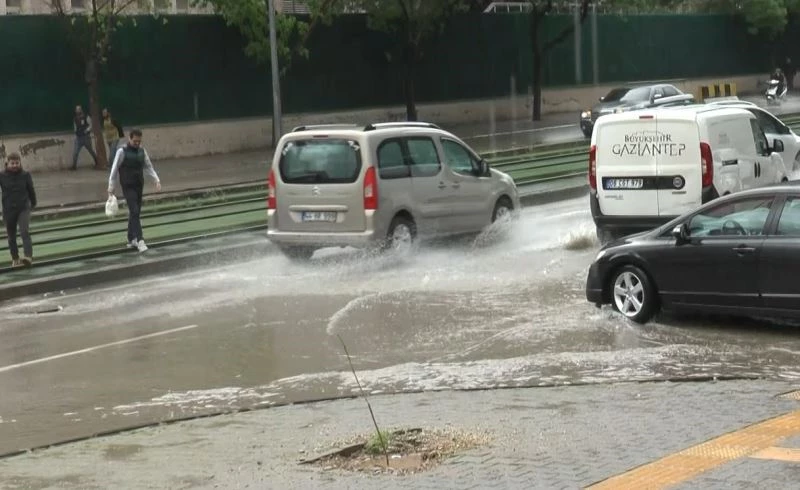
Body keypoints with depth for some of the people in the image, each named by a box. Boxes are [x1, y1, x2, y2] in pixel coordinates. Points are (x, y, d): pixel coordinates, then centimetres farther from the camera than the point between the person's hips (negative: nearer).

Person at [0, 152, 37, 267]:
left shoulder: (25, 175, -6)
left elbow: (31, 190, 7)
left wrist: (33, 203, 18)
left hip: (23, 208, -1)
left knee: (24, 231, -20)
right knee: (11, 236, 12)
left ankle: (28, 256, -29)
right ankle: (15, 259, 26)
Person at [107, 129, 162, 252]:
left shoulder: (142, 151, 5)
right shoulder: (122, 152, -10)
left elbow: (149, 167, 11)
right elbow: (114, 169, -7)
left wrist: (157, 180, -2)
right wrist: (111, 186, -8)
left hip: (139, 186, 6)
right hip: (128, 187, -6)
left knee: (135, 213, 11)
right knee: (134, 212, -15)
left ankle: (131, 240, 21)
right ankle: (140, 241, -19)